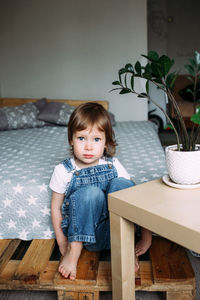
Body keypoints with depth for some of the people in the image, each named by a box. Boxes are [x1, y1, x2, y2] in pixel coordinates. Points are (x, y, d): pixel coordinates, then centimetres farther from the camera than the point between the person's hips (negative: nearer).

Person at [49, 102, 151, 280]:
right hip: (82, 233, -1)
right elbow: (56, 207, 2)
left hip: (114, 231, 2)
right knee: (91, 192, -31)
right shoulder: (63, 171, -6)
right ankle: (74, 250, -18)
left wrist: (146, 235, -4)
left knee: (121, 184, -24)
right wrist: (62, 242, -4)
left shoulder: (113, 165, -3)